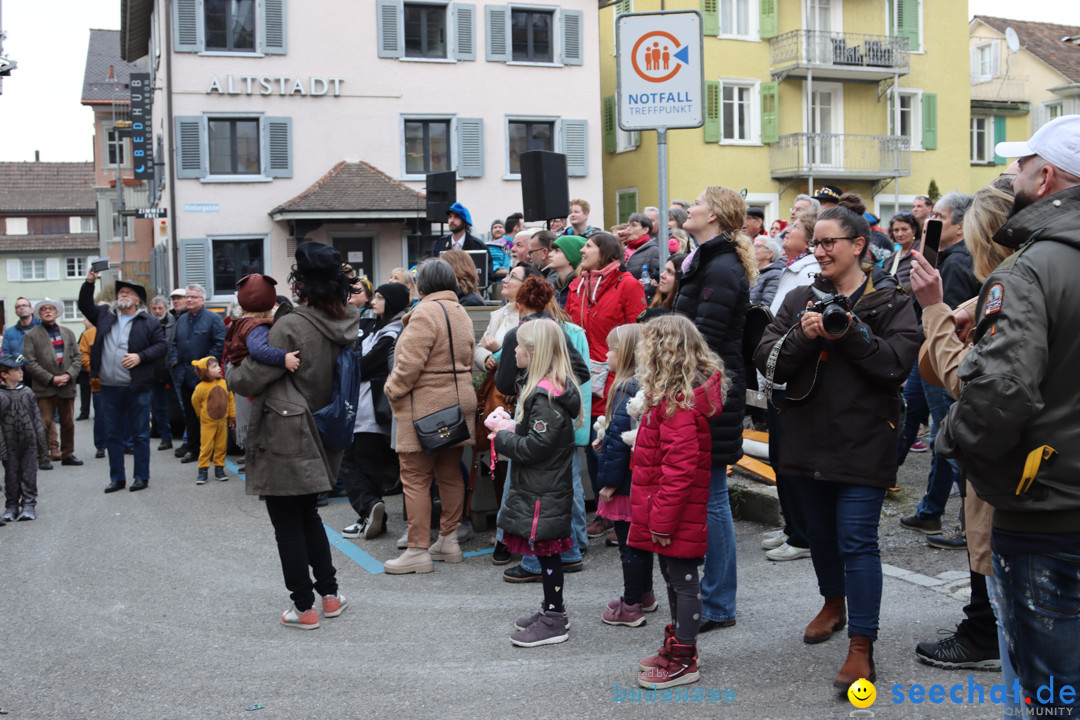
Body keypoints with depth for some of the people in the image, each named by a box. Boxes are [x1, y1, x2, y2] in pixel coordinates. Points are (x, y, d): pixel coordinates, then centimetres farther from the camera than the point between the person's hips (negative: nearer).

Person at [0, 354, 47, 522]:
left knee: (29, 474, 4)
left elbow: (36, 418, 9)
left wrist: (42, 443, 9)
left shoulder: (27, 392, 4)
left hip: (29, 443, 2)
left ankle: (29, 505, 11)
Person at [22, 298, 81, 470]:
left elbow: (77, 357, 9)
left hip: (67, 386, 4)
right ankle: (43, 457, 2)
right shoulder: (31, 335, 2)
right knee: (44, 424, -5)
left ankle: (67, 454, 20)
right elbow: (30, 362, -5)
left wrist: (69, 375, -8)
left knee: (68, 423, 9)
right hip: (44, 389, -4)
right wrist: (51, 379, -13)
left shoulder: (68, 333, 15)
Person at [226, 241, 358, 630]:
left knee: (287, 523, 4)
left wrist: (230, 373, 6)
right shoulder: (344, 325, 1)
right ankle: (330, 594, 25)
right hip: (318, 437, 7)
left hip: (285, 441, -7)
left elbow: (249, 379, -17)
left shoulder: (291, 327, -20)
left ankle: (304, 607, 10)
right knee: (308, 515, 22)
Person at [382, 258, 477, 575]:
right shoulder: (461, 313, 13)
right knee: (450, 474, 14)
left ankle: (417, 551, -2)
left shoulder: (425, 313, -15)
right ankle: (449, 541, 21)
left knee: (415, 478, -4)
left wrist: (392, 389, -6)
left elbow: (410, 362, -21)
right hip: (458, 402, 9)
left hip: (425, 406, -9)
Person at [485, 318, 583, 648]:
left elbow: (536, 446, -24)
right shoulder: (553, 388, 11)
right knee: (546, 552, 18)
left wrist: (502, 436, -12)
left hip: (544, 492, -10)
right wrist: (511, 426, 5)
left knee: (546, 551, 0)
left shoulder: (545, 396, -22)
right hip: (540, 486, 10)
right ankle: (552, 610, 30)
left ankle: (553, 622, 10)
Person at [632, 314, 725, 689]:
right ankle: (678, 646, 34)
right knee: (674, 577, 20)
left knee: (683, 579, 1)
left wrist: (662, 517, -22)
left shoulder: (679, 401, -22)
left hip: (678, 512, -10)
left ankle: (683, 660, 12)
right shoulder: (677, 393, 12)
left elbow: (680, 467, -26)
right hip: (669, 512, 10)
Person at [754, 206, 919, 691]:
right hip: (809, 440, 5)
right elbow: (768, 363, 0)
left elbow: (898, 362, -15)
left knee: (857, 540, -7)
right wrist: (801, 337, -17)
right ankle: (834, 604, 44)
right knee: (820, 531, 20)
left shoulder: (890, 301, -2)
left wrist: (849, 332, -22)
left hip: (864, 445, -5)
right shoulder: (801, 300, 8)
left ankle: (861, 647, -2)